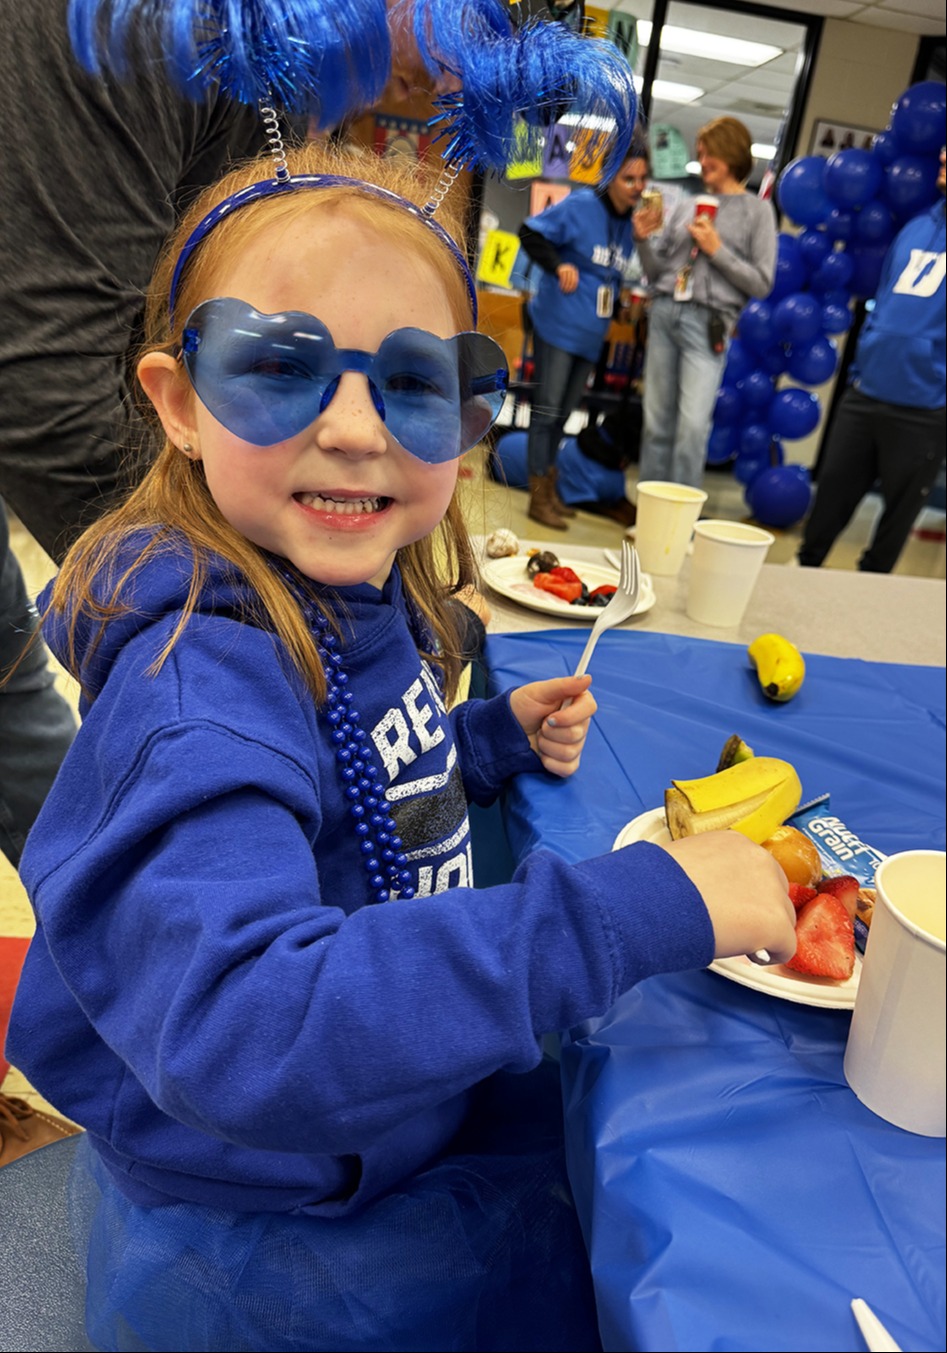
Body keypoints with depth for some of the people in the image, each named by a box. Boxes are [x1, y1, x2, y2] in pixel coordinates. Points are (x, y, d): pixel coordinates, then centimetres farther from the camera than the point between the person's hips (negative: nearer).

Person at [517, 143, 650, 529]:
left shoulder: (631, 222, 9)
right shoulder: (580, 205, -9)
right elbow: (531, 233, -10)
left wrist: (618, 305, 8)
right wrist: (558, 264, -22)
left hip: (591, 334, 7)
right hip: (559, 325, -7)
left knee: (563, 413, 14)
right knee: (547, 410, -4)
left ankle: (549, 488, 25)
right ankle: (538, 498, 1)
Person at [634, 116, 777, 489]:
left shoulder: (757, 210, 5)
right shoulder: (684, 205, 16)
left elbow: (762, 284, -1)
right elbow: (657, 270, 17)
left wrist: (717, 250, -7)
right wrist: (644, 240, 0)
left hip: (707, 322, -4)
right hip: (663, 314, 4)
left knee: (692, 426, -14)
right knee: (656, 423, 5)